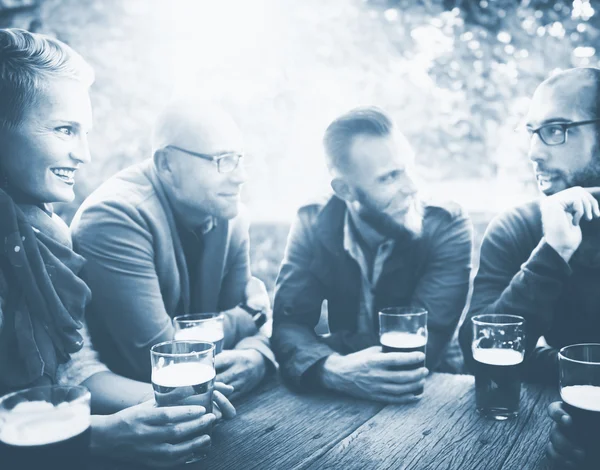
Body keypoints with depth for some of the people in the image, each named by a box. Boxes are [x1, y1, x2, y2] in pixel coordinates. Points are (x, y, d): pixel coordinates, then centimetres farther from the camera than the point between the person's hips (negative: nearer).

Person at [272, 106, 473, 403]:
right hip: (341, 398, 2)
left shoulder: (447, 229, -14)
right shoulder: (313, 225, -7)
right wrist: (330, 368, -35)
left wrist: (313, 346, -20)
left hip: (430, 393, -2)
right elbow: (288, 323, -15)